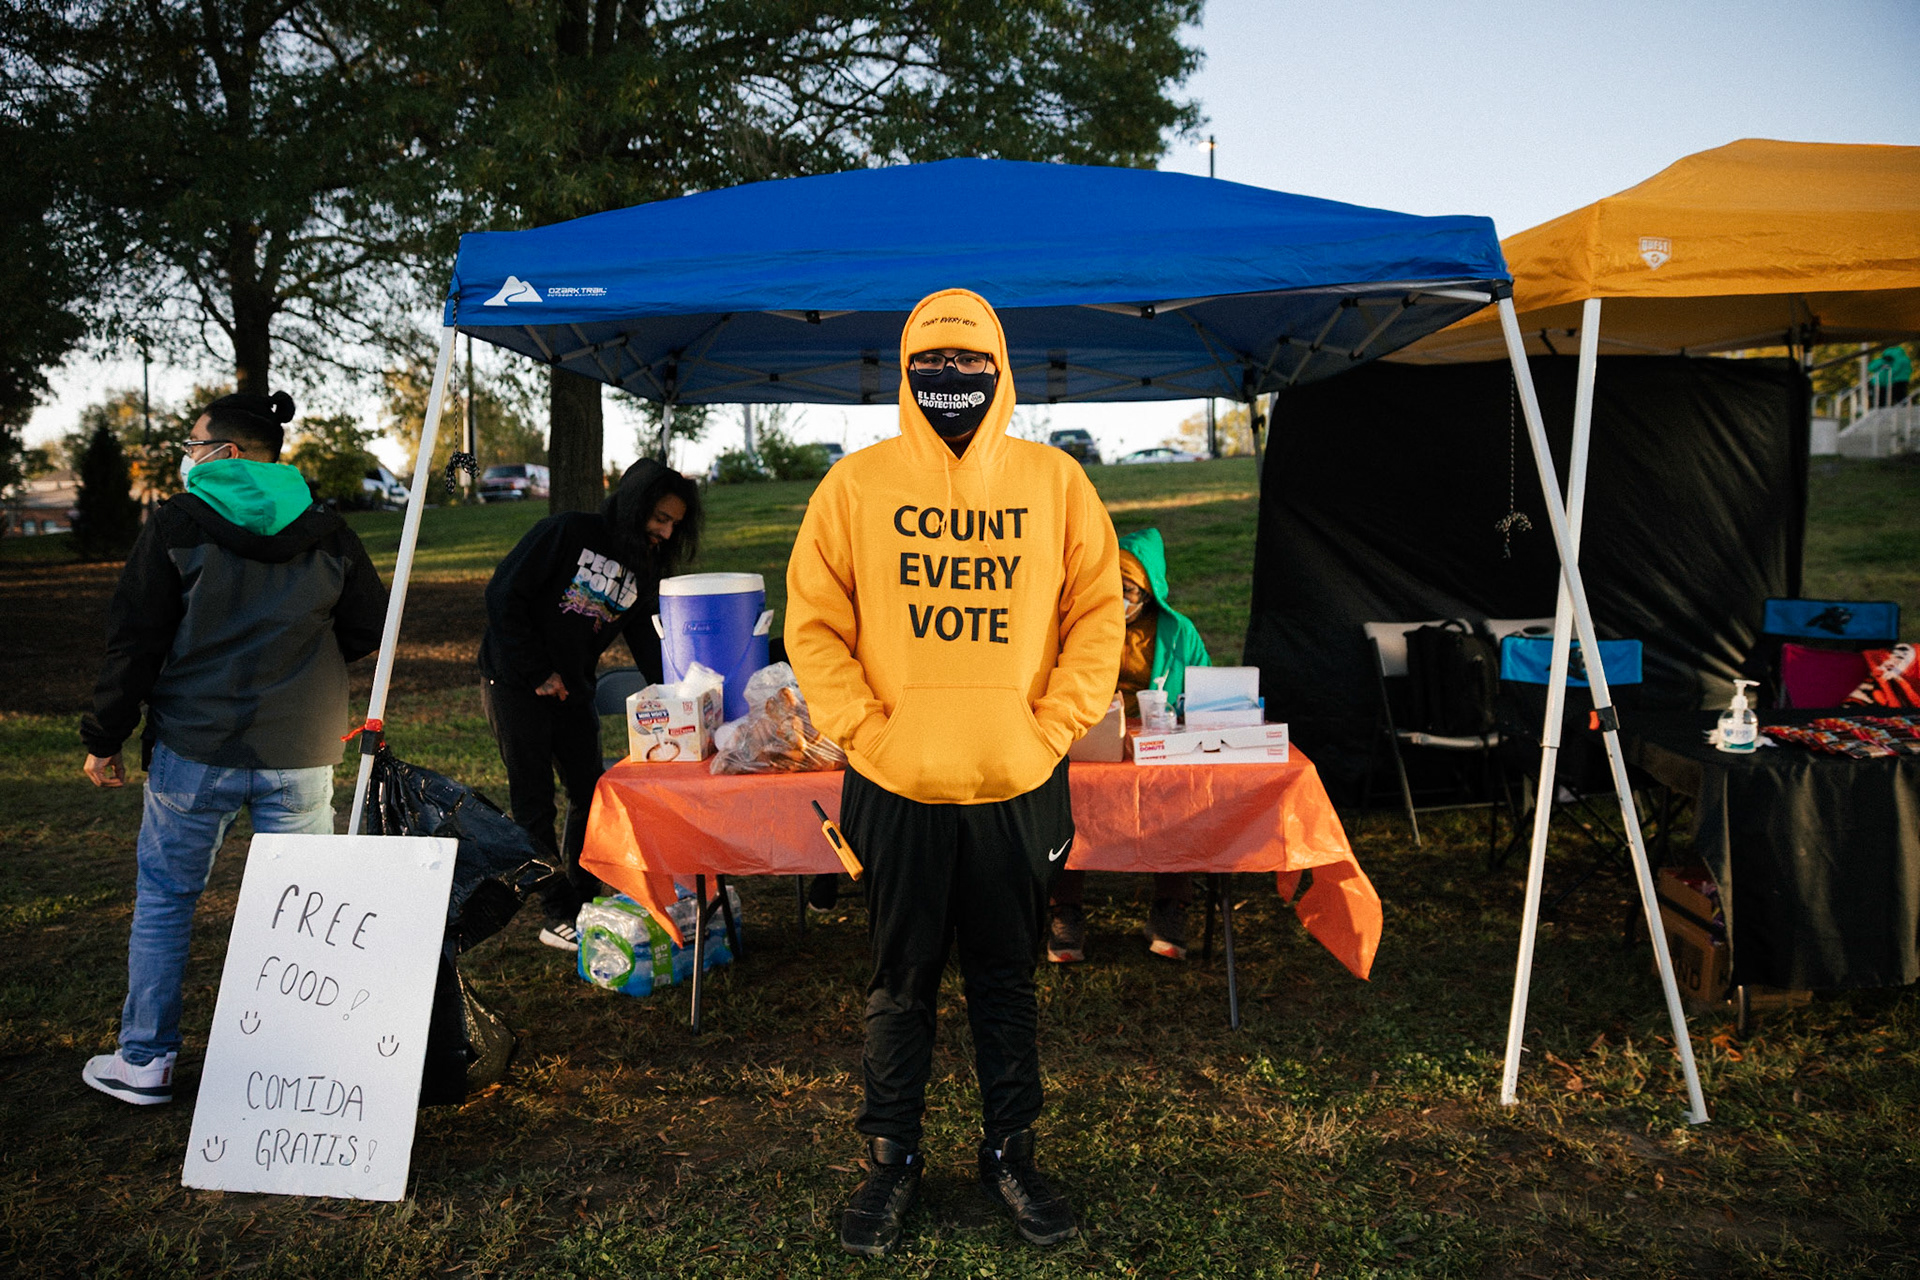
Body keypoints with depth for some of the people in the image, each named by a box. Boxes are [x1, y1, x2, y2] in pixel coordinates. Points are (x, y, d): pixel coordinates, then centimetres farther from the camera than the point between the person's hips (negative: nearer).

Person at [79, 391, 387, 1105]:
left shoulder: (176, 525, -4)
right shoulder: (328, 535, 4)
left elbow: (134, 642, -5)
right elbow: (368, 632, 7)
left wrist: (103, 739, 3)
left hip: (194, 751, -2)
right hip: (299, 755, 2)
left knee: (164, 897, 13)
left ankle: (145, 1061, 21)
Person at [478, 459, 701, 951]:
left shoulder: (643, 565, 4)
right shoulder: (569, 533, -17)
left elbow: (643, 638, 6)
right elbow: (504, 595, -17)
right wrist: (537, 673, -15)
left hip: (571, 688, 7)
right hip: (515, 683, -7)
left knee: (590, 793, 7)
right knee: (535, 802, -2)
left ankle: (582, 901, 19)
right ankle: (557, 915, 5)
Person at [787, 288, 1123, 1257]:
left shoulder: (1056, 481, 3)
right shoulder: (856, 484, 0)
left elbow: (1097, 613, 4)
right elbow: (812, 622, 0)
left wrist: (1052, 727, -5)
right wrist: (862, 732, -9)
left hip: (1019, 786, 1)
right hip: (897, 788, 0)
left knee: (1008, 979, 14)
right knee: (901, 984, 12)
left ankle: (1011, 1151, 31)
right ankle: (890, 1159, 28)